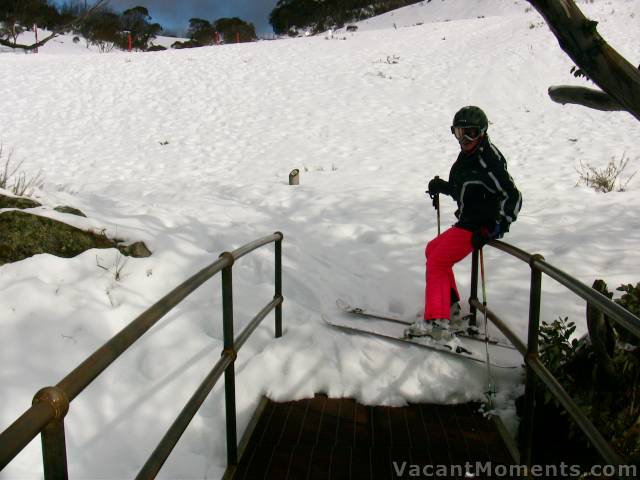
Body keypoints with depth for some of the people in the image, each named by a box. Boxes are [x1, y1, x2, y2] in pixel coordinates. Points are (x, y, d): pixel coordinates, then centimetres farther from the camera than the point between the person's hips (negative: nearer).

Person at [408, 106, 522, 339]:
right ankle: (450, 305, 25)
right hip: (467, 222, 10)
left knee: (437, 262, -12)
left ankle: (436, 322, -9)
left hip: (479, 227, -10)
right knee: (433, 249, 20)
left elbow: (512, 197, -21)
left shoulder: (488, 160, -19)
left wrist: (496, 228, -26)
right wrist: (441, 186, 6)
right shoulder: (466, 156, 11)